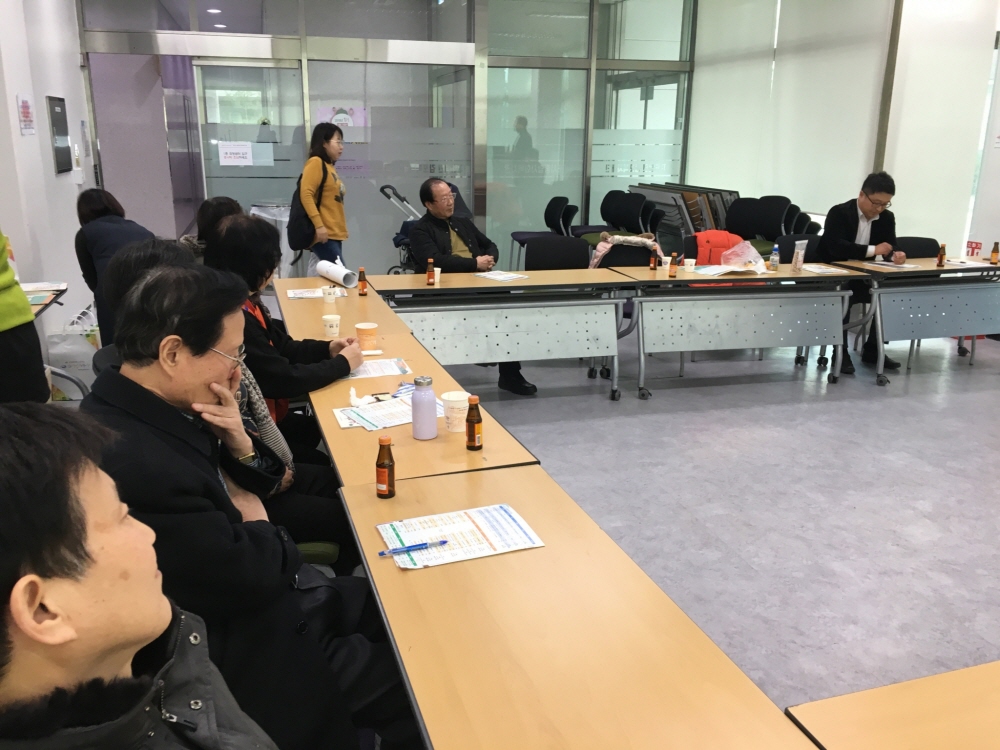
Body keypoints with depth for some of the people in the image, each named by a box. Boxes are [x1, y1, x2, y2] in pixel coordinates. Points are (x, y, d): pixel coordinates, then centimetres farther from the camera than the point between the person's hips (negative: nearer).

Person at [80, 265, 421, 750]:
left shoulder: (151, 410, -4)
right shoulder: (134, 463, -34)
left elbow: (246, 486, 9)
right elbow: (253, 576, -26)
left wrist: (241, 445, -11)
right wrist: (257, 525, -6)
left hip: (257, 604, 9)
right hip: (241, 654, -9)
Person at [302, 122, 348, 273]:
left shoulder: (330, 166, 20)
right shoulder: (316, 163, -6)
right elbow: (306, 194, -16)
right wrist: (319, 225, -21)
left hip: (335, 234, 8)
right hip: (324, 234, -8)